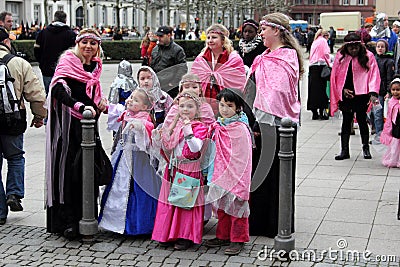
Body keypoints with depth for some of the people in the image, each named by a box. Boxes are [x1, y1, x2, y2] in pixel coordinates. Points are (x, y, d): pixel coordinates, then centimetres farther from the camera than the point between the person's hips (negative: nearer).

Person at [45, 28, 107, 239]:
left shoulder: (95, 66, 14)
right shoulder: (67, 62, -7)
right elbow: (58, 90, -23)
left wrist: (101, 102, 7)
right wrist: (80, 107, -36)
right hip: (69, 125, -7)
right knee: (69, 170, -8)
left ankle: (85, 216, 20)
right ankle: (67, 221, -4)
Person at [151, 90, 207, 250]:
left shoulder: (199, 127, -7)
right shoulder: (176, 125, 13)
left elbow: (195, 148, -22)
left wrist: (188, 130, -27)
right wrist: (160, 138, 3)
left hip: (189, 170, -6)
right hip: (173, 169, 7)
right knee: (170, 200, 10)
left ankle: (186, 237, 7)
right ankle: (169, 234, 20)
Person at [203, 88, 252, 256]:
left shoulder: (241, 129, -14)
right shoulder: (217, 127, 6)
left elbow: (242, 158, -14)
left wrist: (231, 176, -16)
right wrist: (214, 174, 12)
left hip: (235, 176, -7)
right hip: (220, 174, 7)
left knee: (236, 206, 2)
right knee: (221, 206, 16)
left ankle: (238, 239, 13)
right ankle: (223, 236, 29)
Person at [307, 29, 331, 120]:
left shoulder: (314, 42, 23)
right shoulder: (323, 41, 2)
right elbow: (326, 53, -8)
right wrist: (329, 64, 0)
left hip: (312, 66, 7)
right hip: (320, 66, -7)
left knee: (313, 89, 3)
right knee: (321, 89, -7)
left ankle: (314, 113, 5)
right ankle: (322, 111, -10)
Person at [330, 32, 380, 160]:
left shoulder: (368, 56, -4)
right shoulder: (340, 57, 2)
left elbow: (374, 74, -9)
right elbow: (335, 77, 7)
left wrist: (373, 92, -21)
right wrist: (343, 90, -4)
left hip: (361, 95, -2)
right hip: (345, 95, 2)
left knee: (361, 120, 3)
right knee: (346, 121, 6)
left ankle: (366, 148, 20)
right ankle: (344, 150, 11)